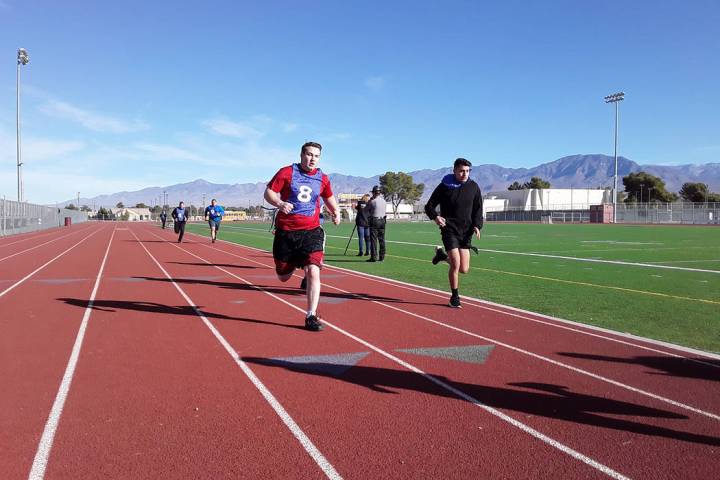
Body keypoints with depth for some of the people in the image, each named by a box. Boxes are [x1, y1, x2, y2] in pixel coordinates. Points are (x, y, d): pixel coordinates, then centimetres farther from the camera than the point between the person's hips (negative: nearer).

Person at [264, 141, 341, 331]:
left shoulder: (322, 178, 6)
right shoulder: (287, 172, -3)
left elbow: (329, 197, 24)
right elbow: (268, 192, -4)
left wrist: (335, 211, 5)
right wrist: (280, 203, -25)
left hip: (311, 231, 1)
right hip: (285, 231, 0)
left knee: (313, 271, -17)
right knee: (283, 276, 11)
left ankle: (311, 316, -6)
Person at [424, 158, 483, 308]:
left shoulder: (473, 187, 3)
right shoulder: (444, 186, -5)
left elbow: (478, 209, 10)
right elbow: (429, 206, 1)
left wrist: (477, 225, -7)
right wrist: (435, 217, -19)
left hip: (466, 232, 4)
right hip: (449, 230, -3)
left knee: (464, 269, 2)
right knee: (455, 264, -12)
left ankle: (442, 254, 31)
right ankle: (455, 296, 9)